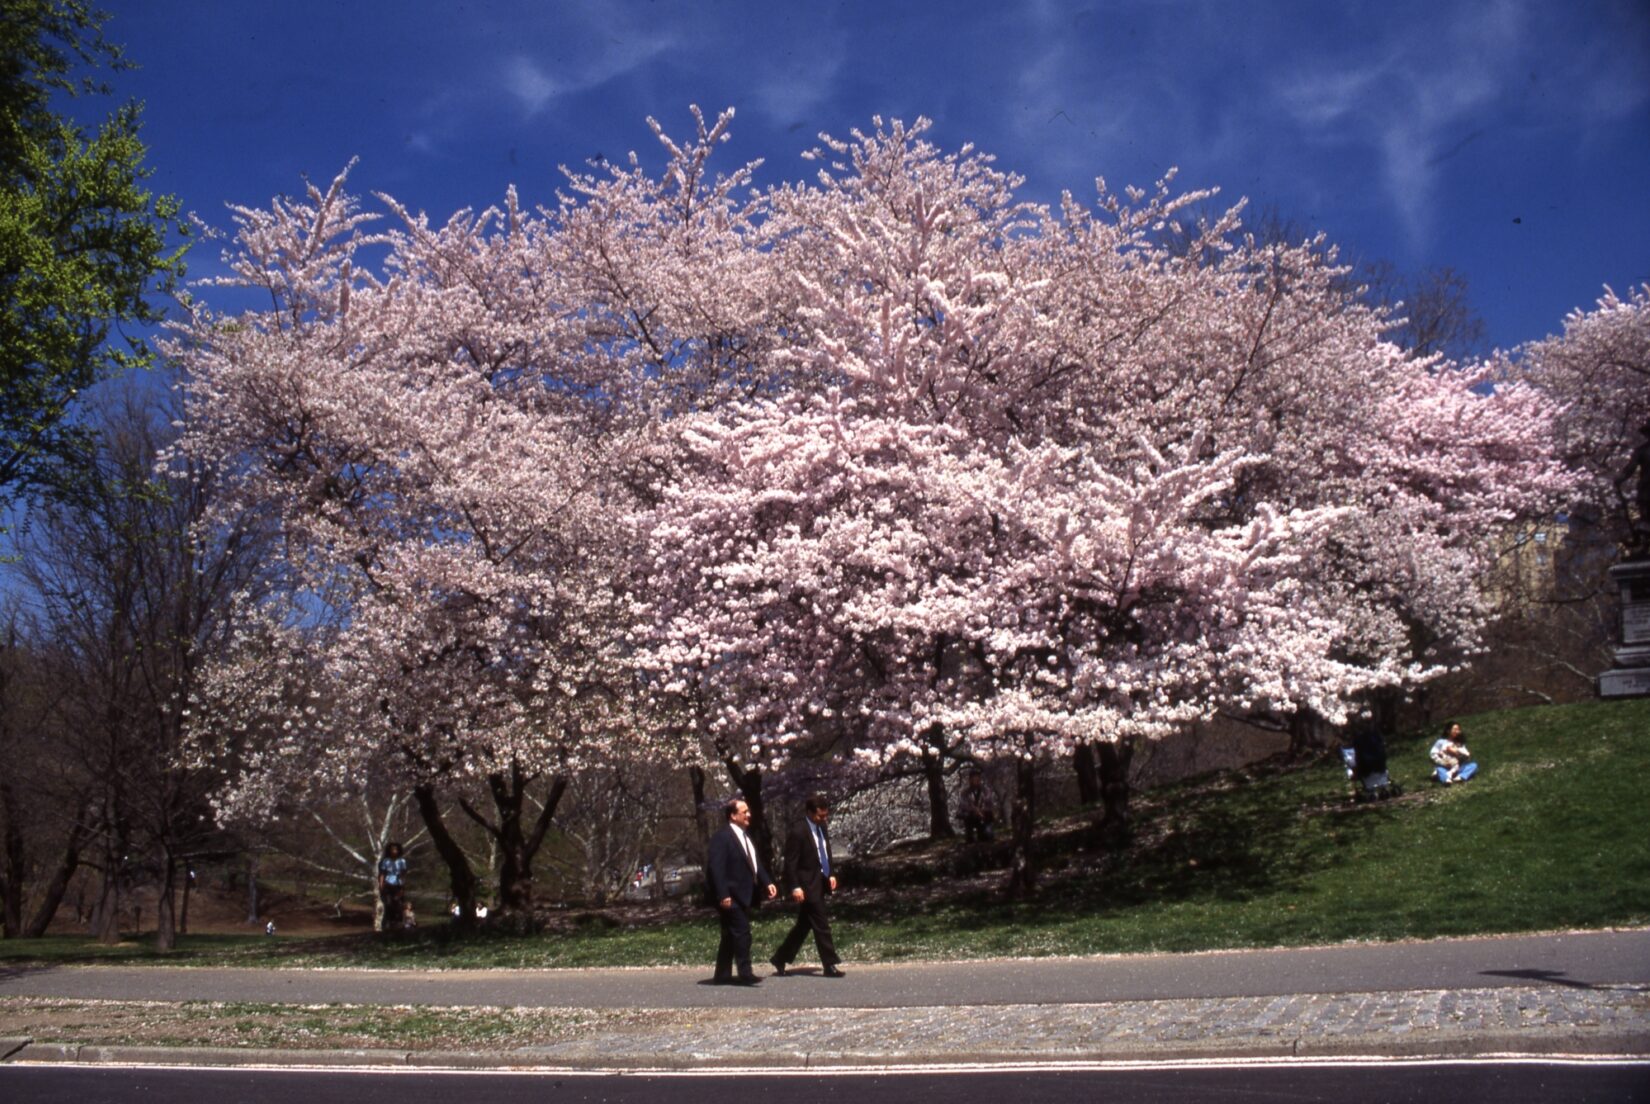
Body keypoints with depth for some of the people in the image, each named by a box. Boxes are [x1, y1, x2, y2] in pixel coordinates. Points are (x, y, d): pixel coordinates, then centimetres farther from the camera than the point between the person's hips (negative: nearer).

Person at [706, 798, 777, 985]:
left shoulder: (745, 835, 16)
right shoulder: (722, 837, -13)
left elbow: (755, 863, 18)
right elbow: (716, 868, -19)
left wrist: (767, 882, 4)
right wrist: (723, 895, -25)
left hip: (744, 896, 9)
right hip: (731, 897, -9)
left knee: (731, 936, 13)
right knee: (742, 933, -11)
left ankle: (723, 975, 19)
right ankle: (745, 973, -8)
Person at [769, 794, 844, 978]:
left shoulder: (821, 827, 7)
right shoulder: (798, 831, -18)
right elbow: (790, 862, -17)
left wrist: (830, 874, 10)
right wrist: (795, 887, -21)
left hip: (820, 882, 9)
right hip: (808, 885, -9)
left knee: (804, 924, 14)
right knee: (821, 925, -5)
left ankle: (780, 960, 24)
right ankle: (830, 966, 2)